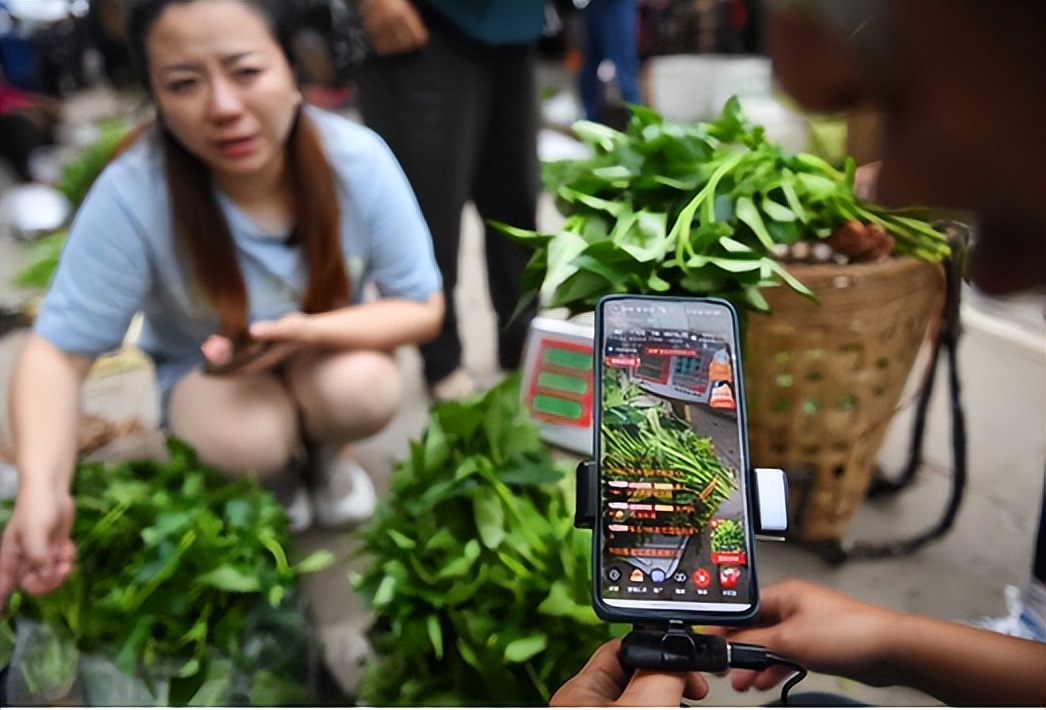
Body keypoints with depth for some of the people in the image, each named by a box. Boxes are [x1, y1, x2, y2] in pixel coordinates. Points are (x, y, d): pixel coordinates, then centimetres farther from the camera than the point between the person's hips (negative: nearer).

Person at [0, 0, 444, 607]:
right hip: (208, 365, 0)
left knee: (363, 392, -30)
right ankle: (274, 473, 8)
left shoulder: (357, 159, -26)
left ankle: (330, 449, 7)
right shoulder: (131, 198, -29)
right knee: (243, 441, -30)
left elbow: (423, 309, -19)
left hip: (332, 347, 1)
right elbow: (59, 352, -24)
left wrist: (309, 330, -35)